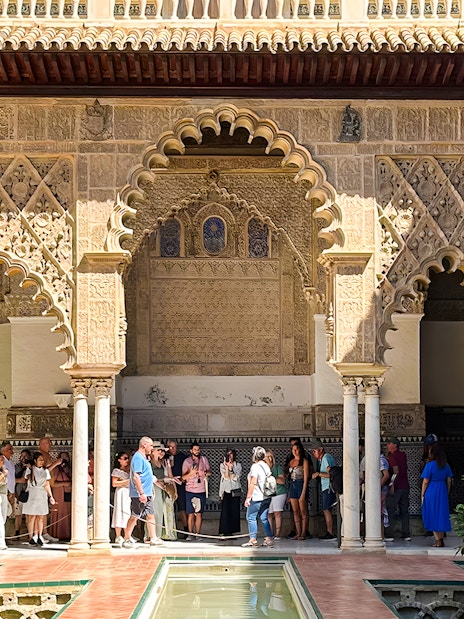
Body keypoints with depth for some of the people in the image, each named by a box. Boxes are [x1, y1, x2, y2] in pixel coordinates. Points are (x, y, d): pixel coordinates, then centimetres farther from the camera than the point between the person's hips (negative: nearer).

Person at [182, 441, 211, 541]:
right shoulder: (187, 461, -1)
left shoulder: (204, 459, 7)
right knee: (190, 514, -4)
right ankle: (190, 534, 2)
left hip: (201, 491, 2)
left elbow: (209, 471, 16)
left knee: (199, 514, 3)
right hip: (190, 491, -2)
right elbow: (183, 477, -4)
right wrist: (191, 473, -24)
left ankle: (197, 534, 9)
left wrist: (205, 473, -7)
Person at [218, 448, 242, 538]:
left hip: (235, 491, 2)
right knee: (225, 512, -10)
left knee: (235, 512, 0)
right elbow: (226, 477, -10)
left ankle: (231, 532, 6)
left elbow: (235, 478, -7)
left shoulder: (238, 465, 6)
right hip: (225, 491, -2)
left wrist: (231, 468, -19)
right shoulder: (222, 465, 4)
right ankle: (224, 532, -9)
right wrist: (226, 466, -17)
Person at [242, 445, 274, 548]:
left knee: (251, 517, 0)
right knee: (264, 518, 11)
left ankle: (253, 540, -2)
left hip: (257, 497, -8)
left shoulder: (255, 466, -14)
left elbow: (253, 482, -19)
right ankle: (268, 539, 6)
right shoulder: (266, 466, 12)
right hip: (266, 497, 8)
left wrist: (248, 497, -16)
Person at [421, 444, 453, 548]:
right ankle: (441, 540, 16)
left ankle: (438, 541, -1)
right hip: (443, 492, 5)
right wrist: (447, 493, 18)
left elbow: (425, 482, -11)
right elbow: (449, 481, 8)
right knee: (442, 515, 13)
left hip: (431, 492, -5)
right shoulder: (446, 465, 4)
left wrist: (422, 495, -3)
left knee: (433, 516, 2)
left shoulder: (430, 465, -12)